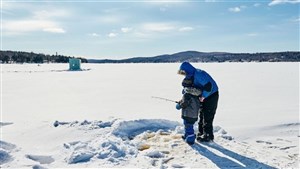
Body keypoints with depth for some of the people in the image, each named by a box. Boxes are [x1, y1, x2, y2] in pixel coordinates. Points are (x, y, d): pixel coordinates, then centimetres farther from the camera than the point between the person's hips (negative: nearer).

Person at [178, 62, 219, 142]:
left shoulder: (199, 74, -26)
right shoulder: (191, 76, 5)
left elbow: (208, 85, -33)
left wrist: (203, 96, -23)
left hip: (211, 96, -10)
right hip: (204, 96, 10)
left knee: (207, 117, -5)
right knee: (202, 115, 14)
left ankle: (208, 136, 6)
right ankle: (201, 133, 25)